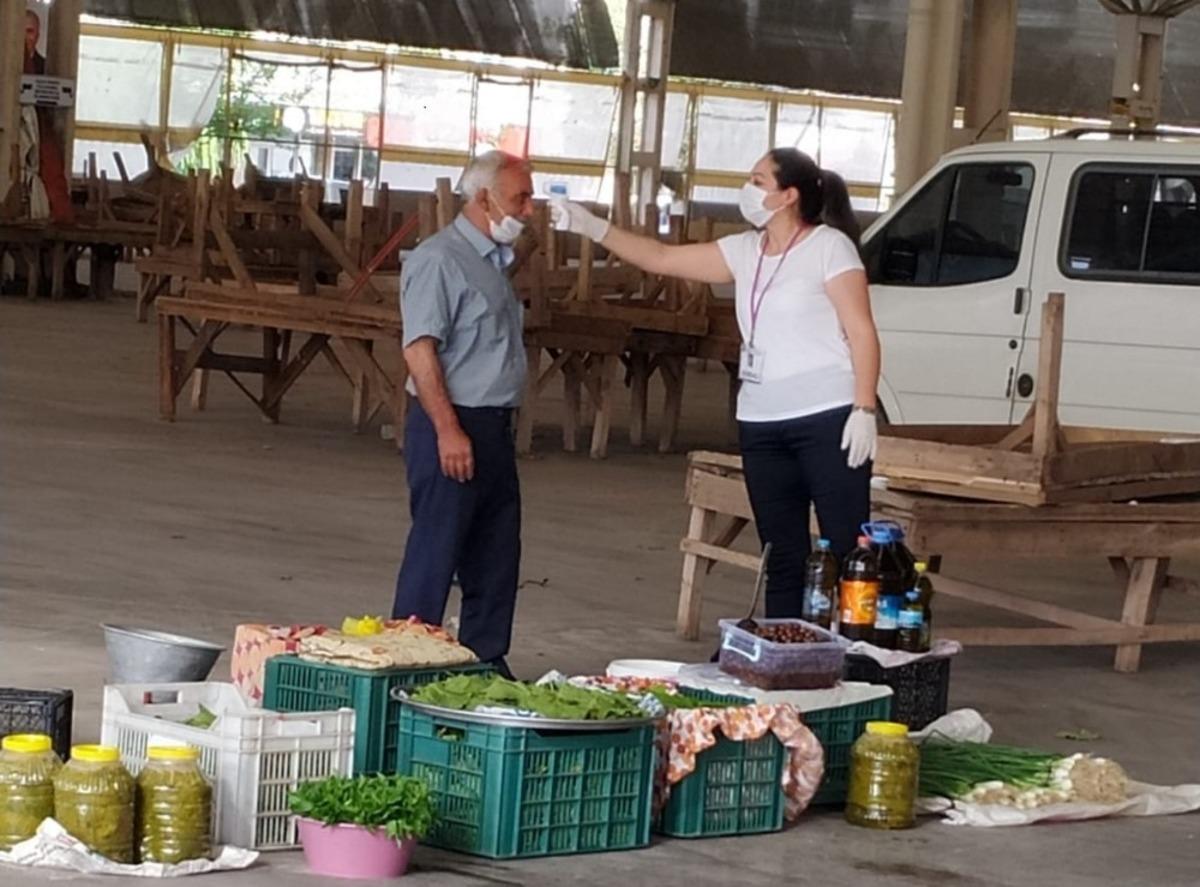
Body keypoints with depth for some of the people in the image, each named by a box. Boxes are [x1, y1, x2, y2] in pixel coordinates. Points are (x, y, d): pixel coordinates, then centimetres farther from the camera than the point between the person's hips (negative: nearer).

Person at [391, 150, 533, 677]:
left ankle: (485, 661, 21)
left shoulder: (494, 260, 16)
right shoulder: (440, 259, -13)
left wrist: (494, 429, 17)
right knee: (436, 550, -5)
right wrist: (448, 430, -23)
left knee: (496, 553, 12)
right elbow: (420, 349, -19)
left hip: (494, 426, 9)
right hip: (452, 423, -9)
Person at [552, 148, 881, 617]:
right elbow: (661, 257, 16)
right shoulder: (745, 250, 13)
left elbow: (861, 332, -9)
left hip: (826, 420, -7)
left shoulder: (829, 246, -5)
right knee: (783, 556, 10)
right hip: (761, 426, 7)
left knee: (846, 551, -8)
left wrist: (864, 410, -17)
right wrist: (591, 227, 8)